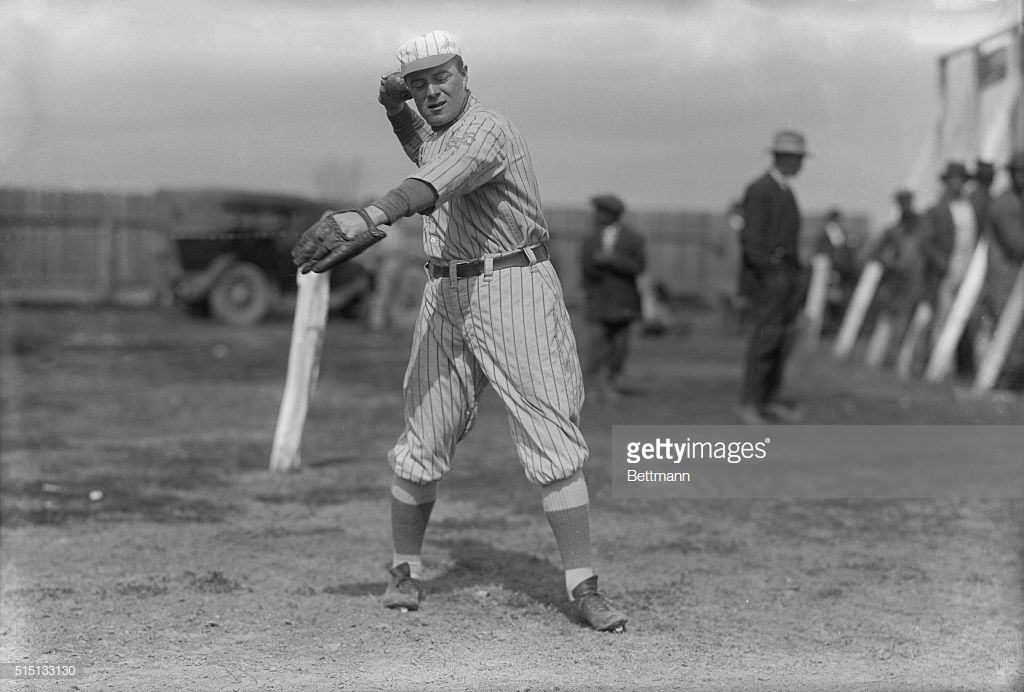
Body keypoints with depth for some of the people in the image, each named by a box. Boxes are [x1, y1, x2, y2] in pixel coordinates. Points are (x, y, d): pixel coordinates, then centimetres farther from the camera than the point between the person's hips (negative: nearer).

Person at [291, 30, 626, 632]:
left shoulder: (487, 130, -15)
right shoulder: (439, 129, 12)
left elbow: (432, 185, -35)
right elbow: (423, 149, 38)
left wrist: (369, 217, -54)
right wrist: (395, 108, 14)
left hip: (516, 289, -7)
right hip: (446, 295, 7)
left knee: (553, 441, -10)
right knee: (423, 440, 7)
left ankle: (583, 588, -7)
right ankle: (406, 570, 23)